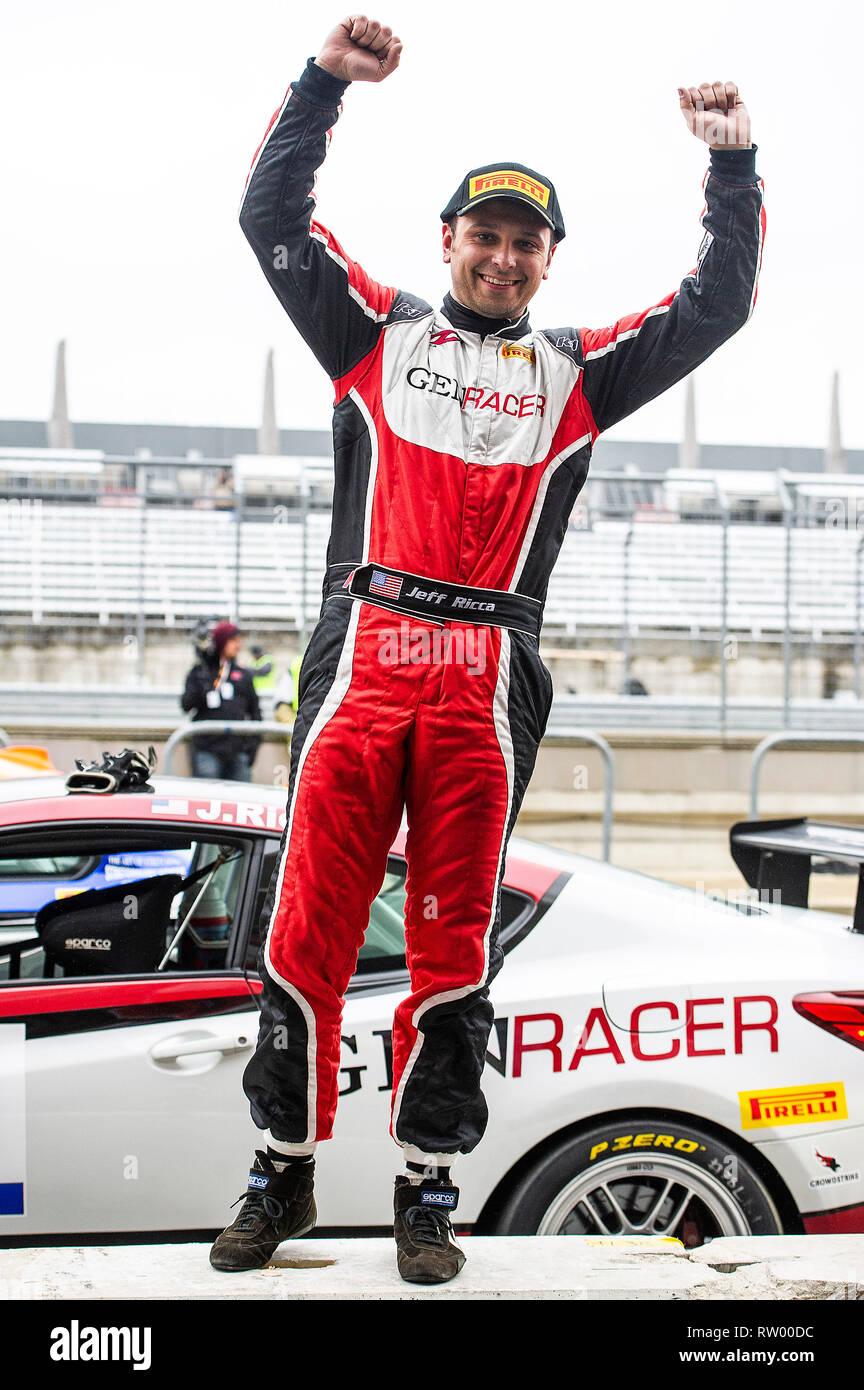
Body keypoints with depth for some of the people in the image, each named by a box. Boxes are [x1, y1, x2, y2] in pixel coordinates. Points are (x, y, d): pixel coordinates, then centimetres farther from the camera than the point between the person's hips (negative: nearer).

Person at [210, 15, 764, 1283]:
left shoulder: (577, 371, 19)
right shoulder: (376, 332, 17)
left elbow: (717, 307, 17)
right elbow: (272, 219, 11)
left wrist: (733, 166, 7)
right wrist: (325, 82, 1)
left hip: (488, 687, 1)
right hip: (360, 664, -1)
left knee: (456, 948, 3)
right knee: (309, 928, -2)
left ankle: (427, 1192, 12)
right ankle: (285, 1172, 10)